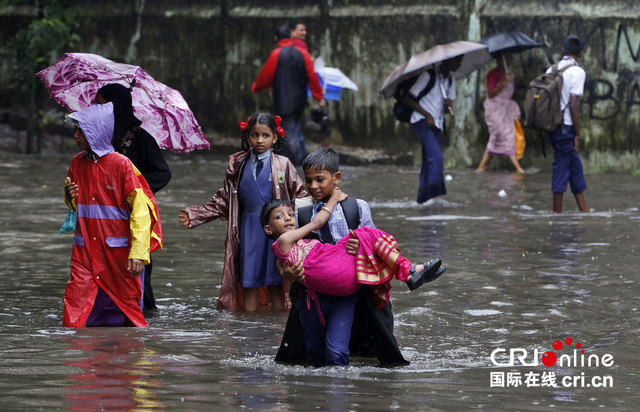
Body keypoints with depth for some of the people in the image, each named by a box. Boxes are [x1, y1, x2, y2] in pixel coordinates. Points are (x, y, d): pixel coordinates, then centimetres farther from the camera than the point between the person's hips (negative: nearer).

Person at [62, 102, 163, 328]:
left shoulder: (121, 164, -9)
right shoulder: (77, 163, 9)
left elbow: (141, 208, -11)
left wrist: (138, 253, -18)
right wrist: (70, 197, -1)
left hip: (118, 253, -4)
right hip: (84, 250, 4)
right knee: (75, 313, -4)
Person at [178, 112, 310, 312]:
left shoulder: (282, 165, 0)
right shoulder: (238, 166, 7)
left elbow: (299, 196, 2)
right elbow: (224, 201, 12)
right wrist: (195, 215, 5)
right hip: (248, 228, 2)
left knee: (275, 284, 0)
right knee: (249, 282, 6)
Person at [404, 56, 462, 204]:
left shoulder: (450, 81, 14)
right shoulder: (429, 75, -9)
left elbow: (449, 105, 21)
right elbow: (408, 99, -9)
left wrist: (449, 104, -5)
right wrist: (427, 115, -16)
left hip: (436, 125, 8)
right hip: (421, 121, -8)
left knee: (428, 162, 5)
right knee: (436, 156, -24)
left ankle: (422, 198, 8)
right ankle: (436, 192, -32)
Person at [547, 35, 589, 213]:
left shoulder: (551, 70, 10)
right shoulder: (577, 72, -10)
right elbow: (573, 104, -16)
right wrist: (577, 134, -10)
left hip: (552, 125, 7)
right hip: (565, 126, -7)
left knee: (575, 165, 14)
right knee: (561, 167, -1)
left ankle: (584, 210, 18)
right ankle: (557, 213, 3)